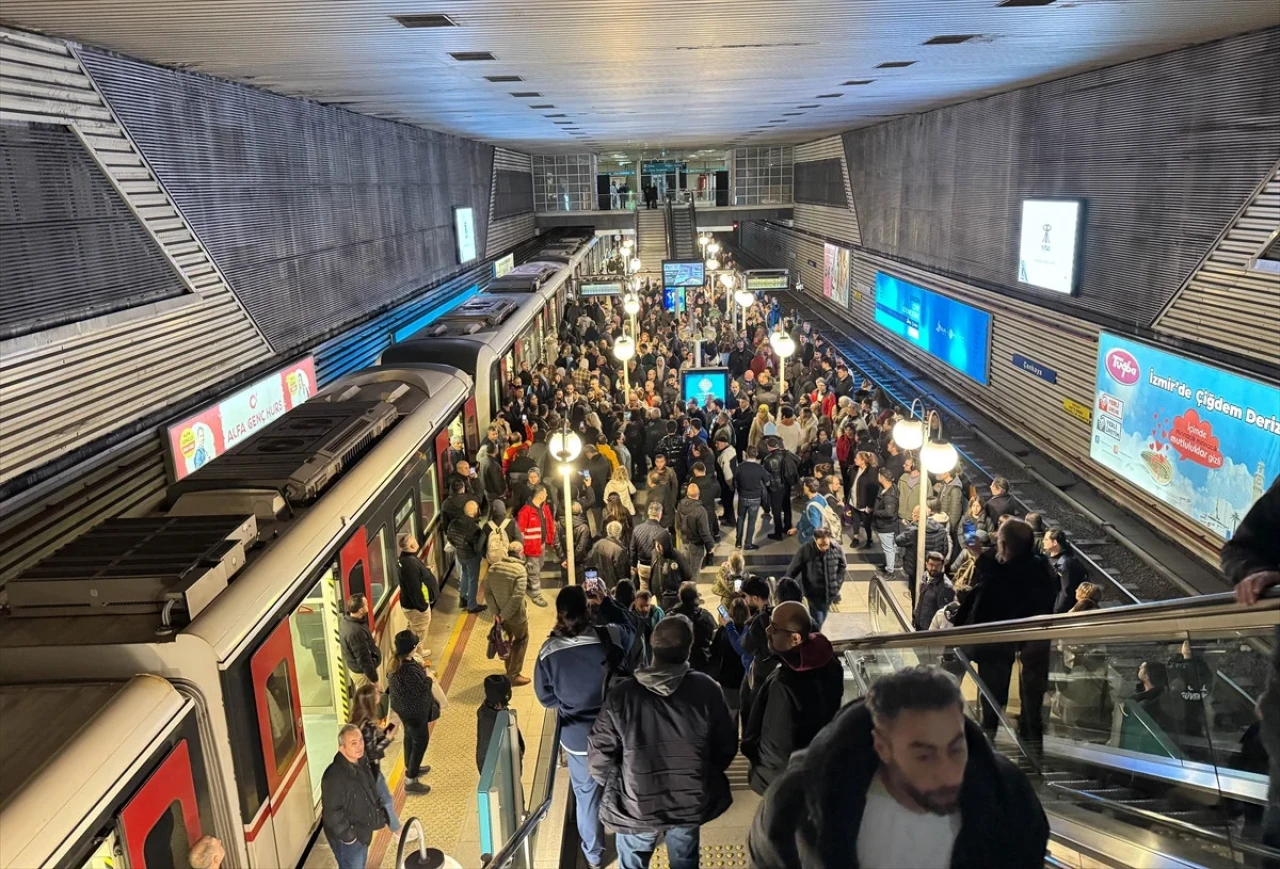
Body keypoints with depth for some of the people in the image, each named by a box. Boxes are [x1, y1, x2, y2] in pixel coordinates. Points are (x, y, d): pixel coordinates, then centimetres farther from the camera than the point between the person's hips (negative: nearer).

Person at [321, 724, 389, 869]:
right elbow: (332, 812, -27)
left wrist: (380, 813, 10)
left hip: (363, 832, 8)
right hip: (347, 839, -8)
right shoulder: (334, 776, -32)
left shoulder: (360, 763, -4)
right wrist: (348, 835, -21)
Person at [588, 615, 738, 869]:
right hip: (691, 800, 1)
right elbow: (727, 745, -7)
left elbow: (599, 753, -14)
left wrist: (614, 786, 6)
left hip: (636, 803, -1)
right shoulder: (707, 688, -19)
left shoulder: (623, 693, -22)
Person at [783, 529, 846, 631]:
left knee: (821, 619, 22)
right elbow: (793, 570, -13)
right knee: (816, 623, -6)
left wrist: (837, 585, 3)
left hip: (830, 593, 4)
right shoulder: (805, 550, -22)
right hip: (814, 594, -4)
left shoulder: (836, 548, -12)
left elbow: (842, 567, 4)